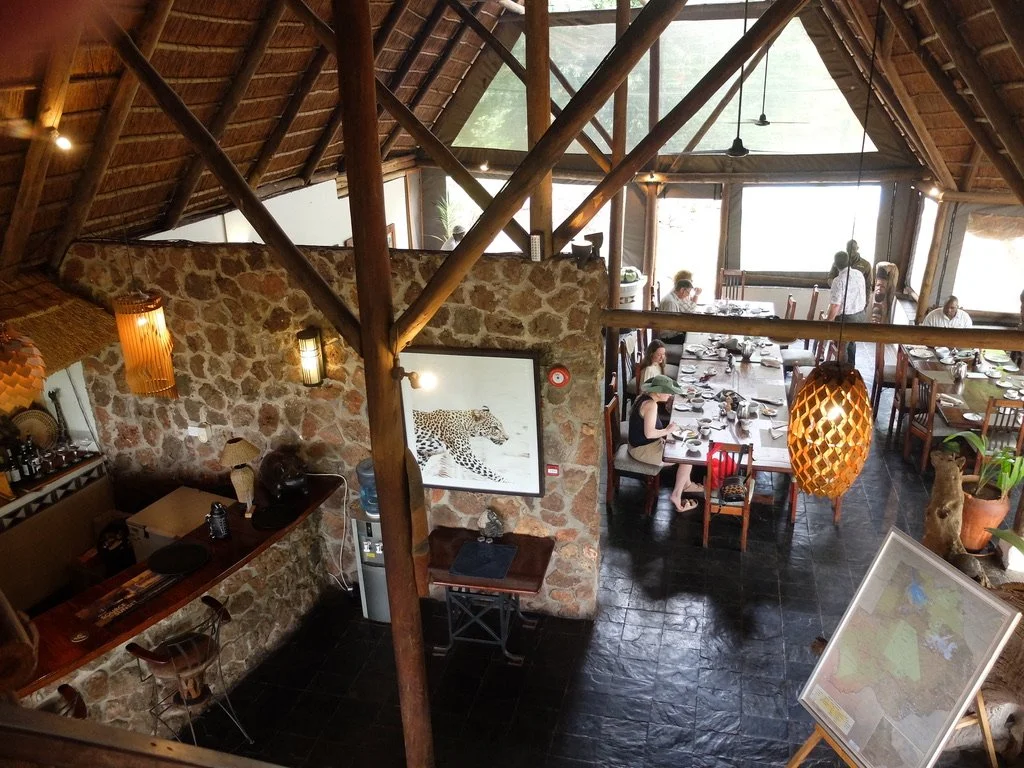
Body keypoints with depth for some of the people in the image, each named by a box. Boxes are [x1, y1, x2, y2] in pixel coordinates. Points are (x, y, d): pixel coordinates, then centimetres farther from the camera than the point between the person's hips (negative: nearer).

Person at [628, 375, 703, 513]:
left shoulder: (643, 398, 2)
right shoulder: (651, 405, -27)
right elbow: (649, 433, -33)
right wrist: (668, 430, -16)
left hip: (640, 443, 10)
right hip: (644, 450, -10)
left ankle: (686, 484, 30)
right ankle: (676, 495, 7)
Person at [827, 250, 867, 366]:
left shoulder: (839, 280, -22)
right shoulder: (859, 274, -1)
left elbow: (835, 305, -22)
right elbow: (863, 295, 11)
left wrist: (829, 321, -13)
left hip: (846, 318, -7)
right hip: (861, 314, 7)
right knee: (851, 342, 25)